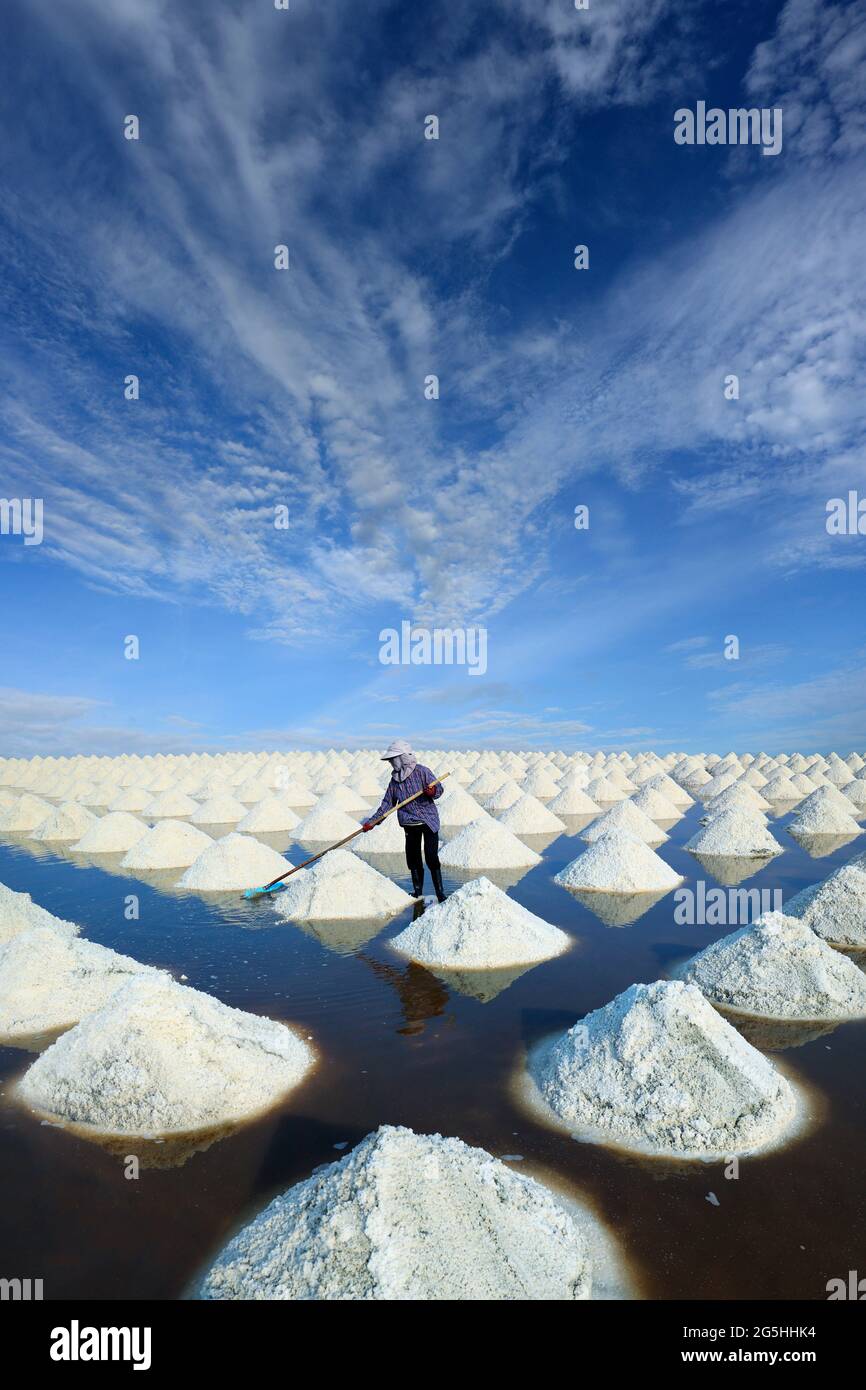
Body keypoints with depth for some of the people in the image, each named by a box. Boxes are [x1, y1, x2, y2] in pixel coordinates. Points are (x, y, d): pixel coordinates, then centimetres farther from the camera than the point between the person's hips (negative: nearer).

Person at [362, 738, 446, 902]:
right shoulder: (395, 779, 5)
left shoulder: (421, 771, -12)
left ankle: (440, 893, 2)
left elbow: (439, 788, -10)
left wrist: (433, 792, -33)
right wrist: (372, 821, 6)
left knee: (431, 858, -8)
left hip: (429, 821, -5)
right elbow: (388, 803, 10)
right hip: (410, 824, 5)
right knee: (413, 858, 8)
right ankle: (418, 892, 23)